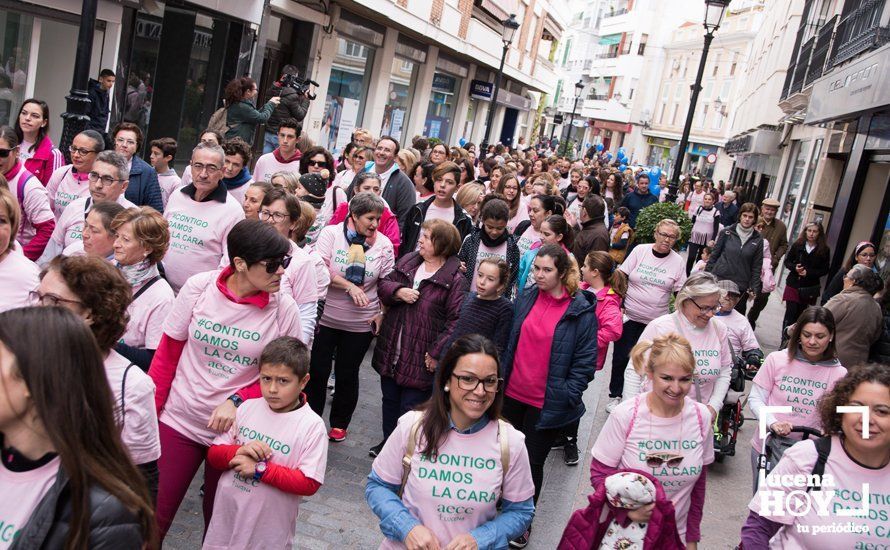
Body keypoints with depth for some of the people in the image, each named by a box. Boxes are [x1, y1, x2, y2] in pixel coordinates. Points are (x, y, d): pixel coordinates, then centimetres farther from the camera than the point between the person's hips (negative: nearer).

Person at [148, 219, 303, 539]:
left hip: (235, 429, 0)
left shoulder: (284, 309, -13)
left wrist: (236, 401, -17)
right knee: (155, 515, 9)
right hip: (178, 420, 0)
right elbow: (167, 354, -1)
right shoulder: (199, 287, -11)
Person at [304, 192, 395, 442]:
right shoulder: (331, 233, -7)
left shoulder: (383, 244, -2)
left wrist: (383, 313, 0)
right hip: (325, 317, -1)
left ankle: (339, 424, 30)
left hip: (361, 324, 1)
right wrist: (350, 286, -22)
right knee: (317, 370, 8)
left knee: (348, 374, 12)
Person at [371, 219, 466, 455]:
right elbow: (383, 284, 9)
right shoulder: (407, 261, 5)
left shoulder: (455, 279, -14)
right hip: (391, 349, 7)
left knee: (411, 407, 3)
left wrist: (436, 352, -19)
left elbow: (455, 320, -17)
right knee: (389, 399, 22)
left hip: (420, 358, -6)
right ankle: (388, 442, 41)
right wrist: (398, 291, -13)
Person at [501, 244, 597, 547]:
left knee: (533, 463, 9)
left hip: (547, 404, -4)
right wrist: (501, 379, 10)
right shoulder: (525, 298, 1)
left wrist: (566, 397, -13)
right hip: (513, 394, 4)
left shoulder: (581, 311, -12)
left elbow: (586, 360, -9)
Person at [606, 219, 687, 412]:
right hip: (629, 315, 0)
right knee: (621, 356, 5)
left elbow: (680, 294, 4)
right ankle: (615, 395, 20)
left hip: (655, 320, 1)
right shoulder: (640, 251, -4)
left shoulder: (678, 261, -2)